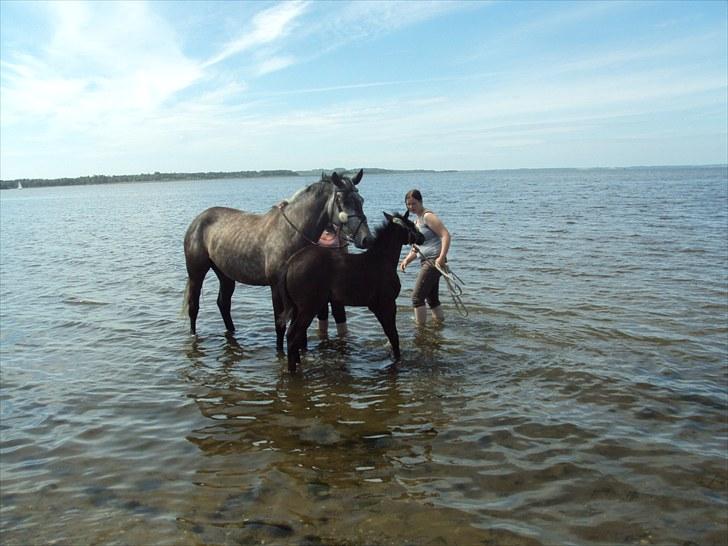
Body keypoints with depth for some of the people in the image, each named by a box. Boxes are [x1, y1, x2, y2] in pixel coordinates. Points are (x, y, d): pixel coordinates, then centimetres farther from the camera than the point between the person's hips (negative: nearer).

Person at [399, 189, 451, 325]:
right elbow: (417, 247, 23)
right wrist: (407, 260, 6)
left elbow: (446, 235, -19)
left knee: (417, 296, -11)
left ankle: (420, 327, -3)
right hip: (426, 262, 10)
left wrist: (441, 257, -29)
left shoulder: (428, 216, -9)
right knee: (432, 298, 17)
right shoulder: (416, 221, 19)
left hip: (434, 261, -10)